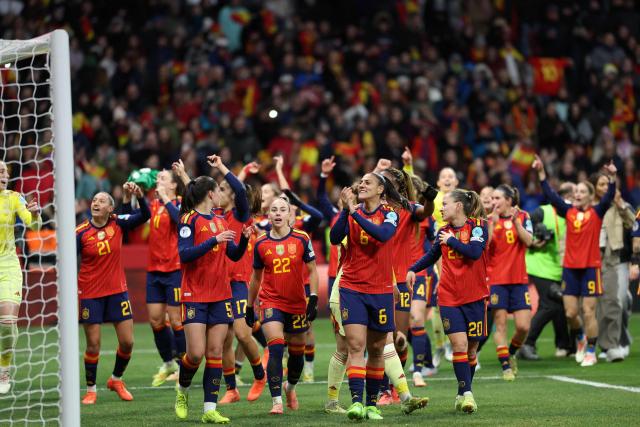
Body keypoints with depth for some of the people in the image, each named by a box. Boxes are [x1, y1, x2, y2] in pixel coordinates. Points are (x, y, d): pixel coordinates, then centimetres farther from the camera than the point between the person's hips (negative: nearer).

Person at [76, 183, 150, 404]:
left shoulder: (118, 224, -2)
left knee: (127, 342, 3)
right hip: (90, 293, -3)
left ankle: (116, 380, 27)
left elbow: (145, 215, -9)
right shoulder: (81, 233, -10)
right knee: (93, 345, -1)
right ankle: (91, 390, 14)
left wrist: (139, 196, -25)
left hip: (117, 290, 3)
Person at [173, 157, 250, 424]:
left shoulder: (220, 221, 14)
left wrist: (244, 240, 1)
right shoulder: (189, 220, -6)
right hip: (195, 296, -6)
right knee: (196, 353, -11)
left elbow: (234, 255, 19)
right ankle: (182, 390, 18)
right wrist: (214, 240, -22)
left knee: (215, 352, 1)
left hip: (221, 296, 6)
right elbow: (184, 254, -17)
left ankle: (210, 409, 2)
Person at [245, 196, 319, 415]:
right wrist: (250, 307, 16)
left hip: (297, 304, 1)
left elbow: (312, 271, 2)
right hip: (270, 302, -1)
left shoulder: (301, 239, -3)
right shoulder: (261, 243, 1)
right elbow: (256, 277, 12)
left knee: (297, 351, 12)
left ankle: (290, 387, 42)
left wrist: (313, 298, -9)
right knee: (275, 349, -17)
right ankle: (276, 401, -15)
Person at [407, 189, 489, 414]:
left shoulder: (478, 226, -5)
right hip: (449, 297, 2)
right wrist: (413, 269, 9)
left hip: (474, 297, -2)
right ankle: (466, 394, -12)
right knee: (459, 345, -14)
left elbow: (475, 251, -22)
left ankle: (463, 394, 21)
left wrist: (451, 241, -12)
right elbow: (431, 256, 23)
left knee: (471, 350, 6)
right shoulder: (443, 231, 8)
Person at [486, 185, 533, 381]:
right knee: (500, 324, -3)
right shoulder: (489, 220, 2)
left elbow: (528, 240, -10)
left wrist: (515, 221, -18)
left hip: (519, 279, 1)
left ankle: (511, 353, 23)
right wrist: (493, 223, -20)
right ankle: (506, 366, 5)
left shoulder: (523, 217, 5)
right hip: (496, 280, -1)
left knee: (523, 326, -4)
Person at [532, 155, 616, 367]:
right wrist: (541, 173, -9)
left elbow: (609, 198, -17)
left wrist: (612, 178, -32)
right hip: (570, 267, 3)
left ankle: (591, 352, 9)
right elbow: (551, 195, -1)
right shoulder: (568, 212, 5)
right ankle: (580, 338, 32)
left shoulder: (597, 213, -2)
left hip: (590, 267, -3)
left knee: (589, 312, -2)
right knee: (570, 313, 3)